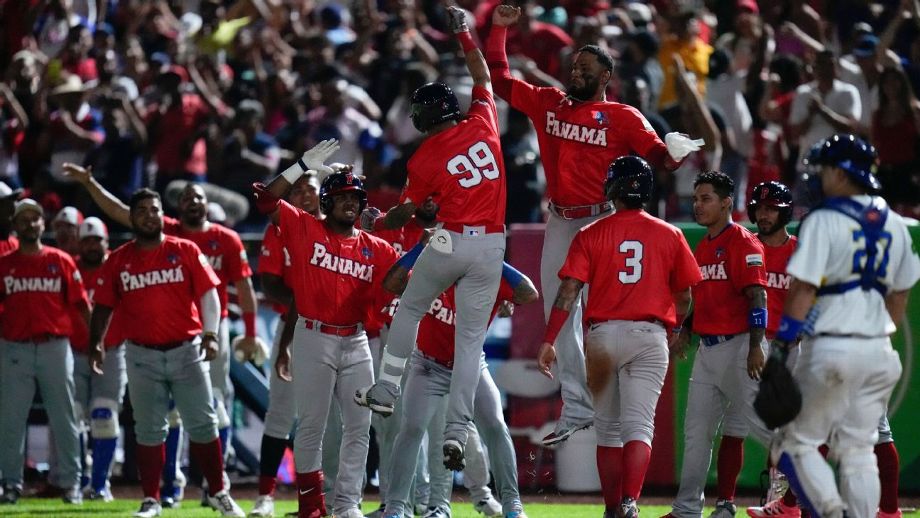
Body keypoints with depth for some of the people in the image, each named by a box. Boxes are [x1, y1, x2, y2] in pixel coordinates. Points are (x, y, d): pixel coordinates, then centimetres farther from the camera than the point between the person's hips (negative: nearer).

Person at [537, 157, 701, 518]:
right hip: (650, 336, 0)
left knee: (608, 429, 12)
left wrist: (549, 340, -9)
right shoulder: (670, 236, 4)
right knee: (639, 425, -6)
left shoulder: (591, 235, 1)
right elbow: (683, 298, 9)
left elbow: (569, 291, -7)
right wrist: (669, 332, 26)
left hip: (602, 335, 0)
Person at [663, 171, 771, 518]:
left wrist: (755, 347, -24)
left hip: (737, 346, -9)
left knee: (761, 423, -8)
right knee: (696, 431, 8)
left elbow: (757, 297, -17)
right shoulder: (702, 248, 16)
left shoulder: (743, 243, -10)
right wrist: (684, 333, 12)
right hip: (707, 348, 9)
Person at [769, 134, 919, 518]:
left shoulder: (824, 221, -9)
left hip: (832, 347, -6)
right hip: (879, 349, 6)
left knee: (797, 443, 2)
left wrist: (782, 345, -14)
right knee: (858, 449, 11)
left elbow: (803, 288, -14)